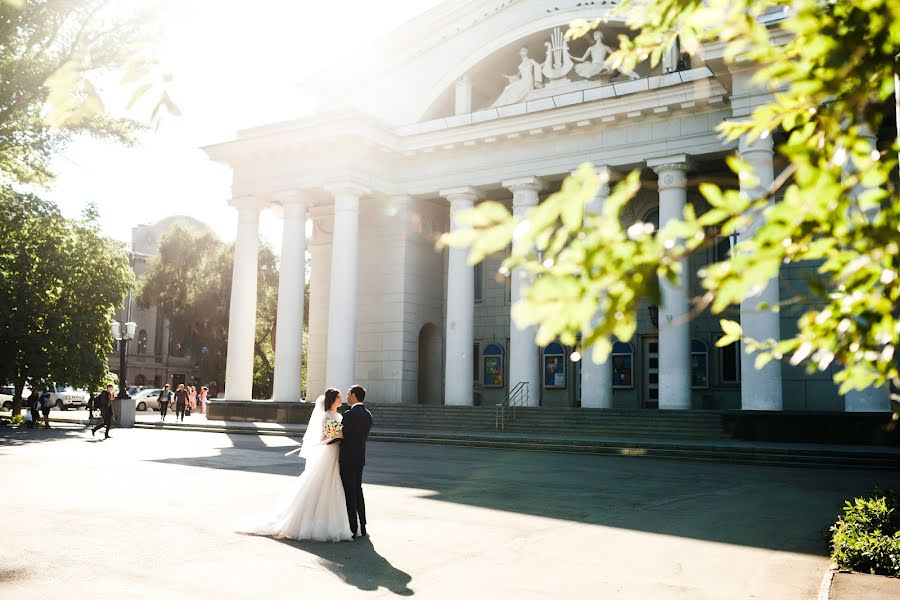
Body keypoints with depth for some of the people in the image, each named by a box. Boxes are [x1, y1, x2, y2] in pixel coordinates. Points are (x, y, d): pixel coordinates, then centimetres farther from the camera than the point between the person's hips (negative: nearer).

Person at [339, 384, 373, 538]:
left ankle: (352, 528, 2)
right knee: (358, 491, 15)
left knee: (349, 493, -2)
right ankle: (362, 527, 20)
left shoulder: (350, 414, -17)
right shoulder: (368, 415, 8)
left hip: (347, 459, -8)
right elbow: (361, 437, 10)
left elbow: (342, 436, -18)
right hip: (360, 458, 8)